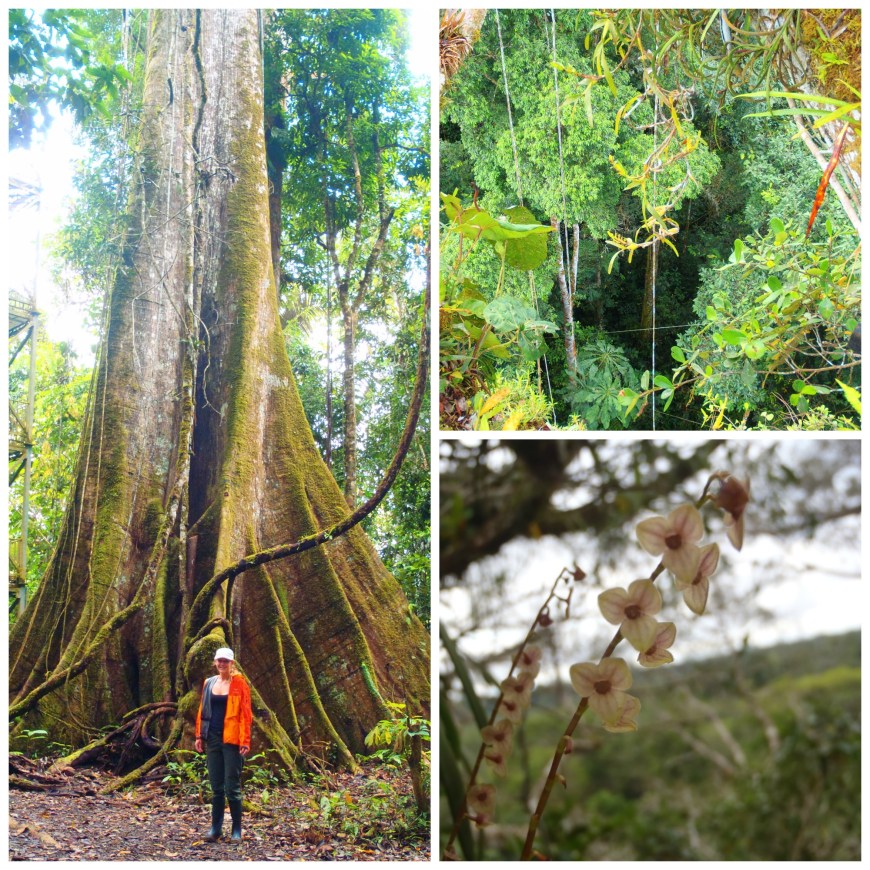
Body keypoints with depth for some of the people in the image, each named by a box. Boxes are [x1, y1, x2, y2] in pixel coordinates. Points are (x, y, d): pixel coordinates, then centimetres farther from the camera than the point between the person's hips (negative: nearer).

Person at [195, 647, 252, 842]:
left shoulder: (239, 683, -5)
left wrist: (245, 740, -14)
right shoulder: (209, 683, 10)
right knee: (216, 786, 10)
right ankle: (216, 828, 18)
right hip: (213, 738, 5)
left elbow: (245, 713, -8)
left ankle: (237, 830, 7)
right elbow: (202, 710, 14)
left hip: (231, 739, -5)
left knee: (232, 786, -2)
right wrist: (199, 735, 8)